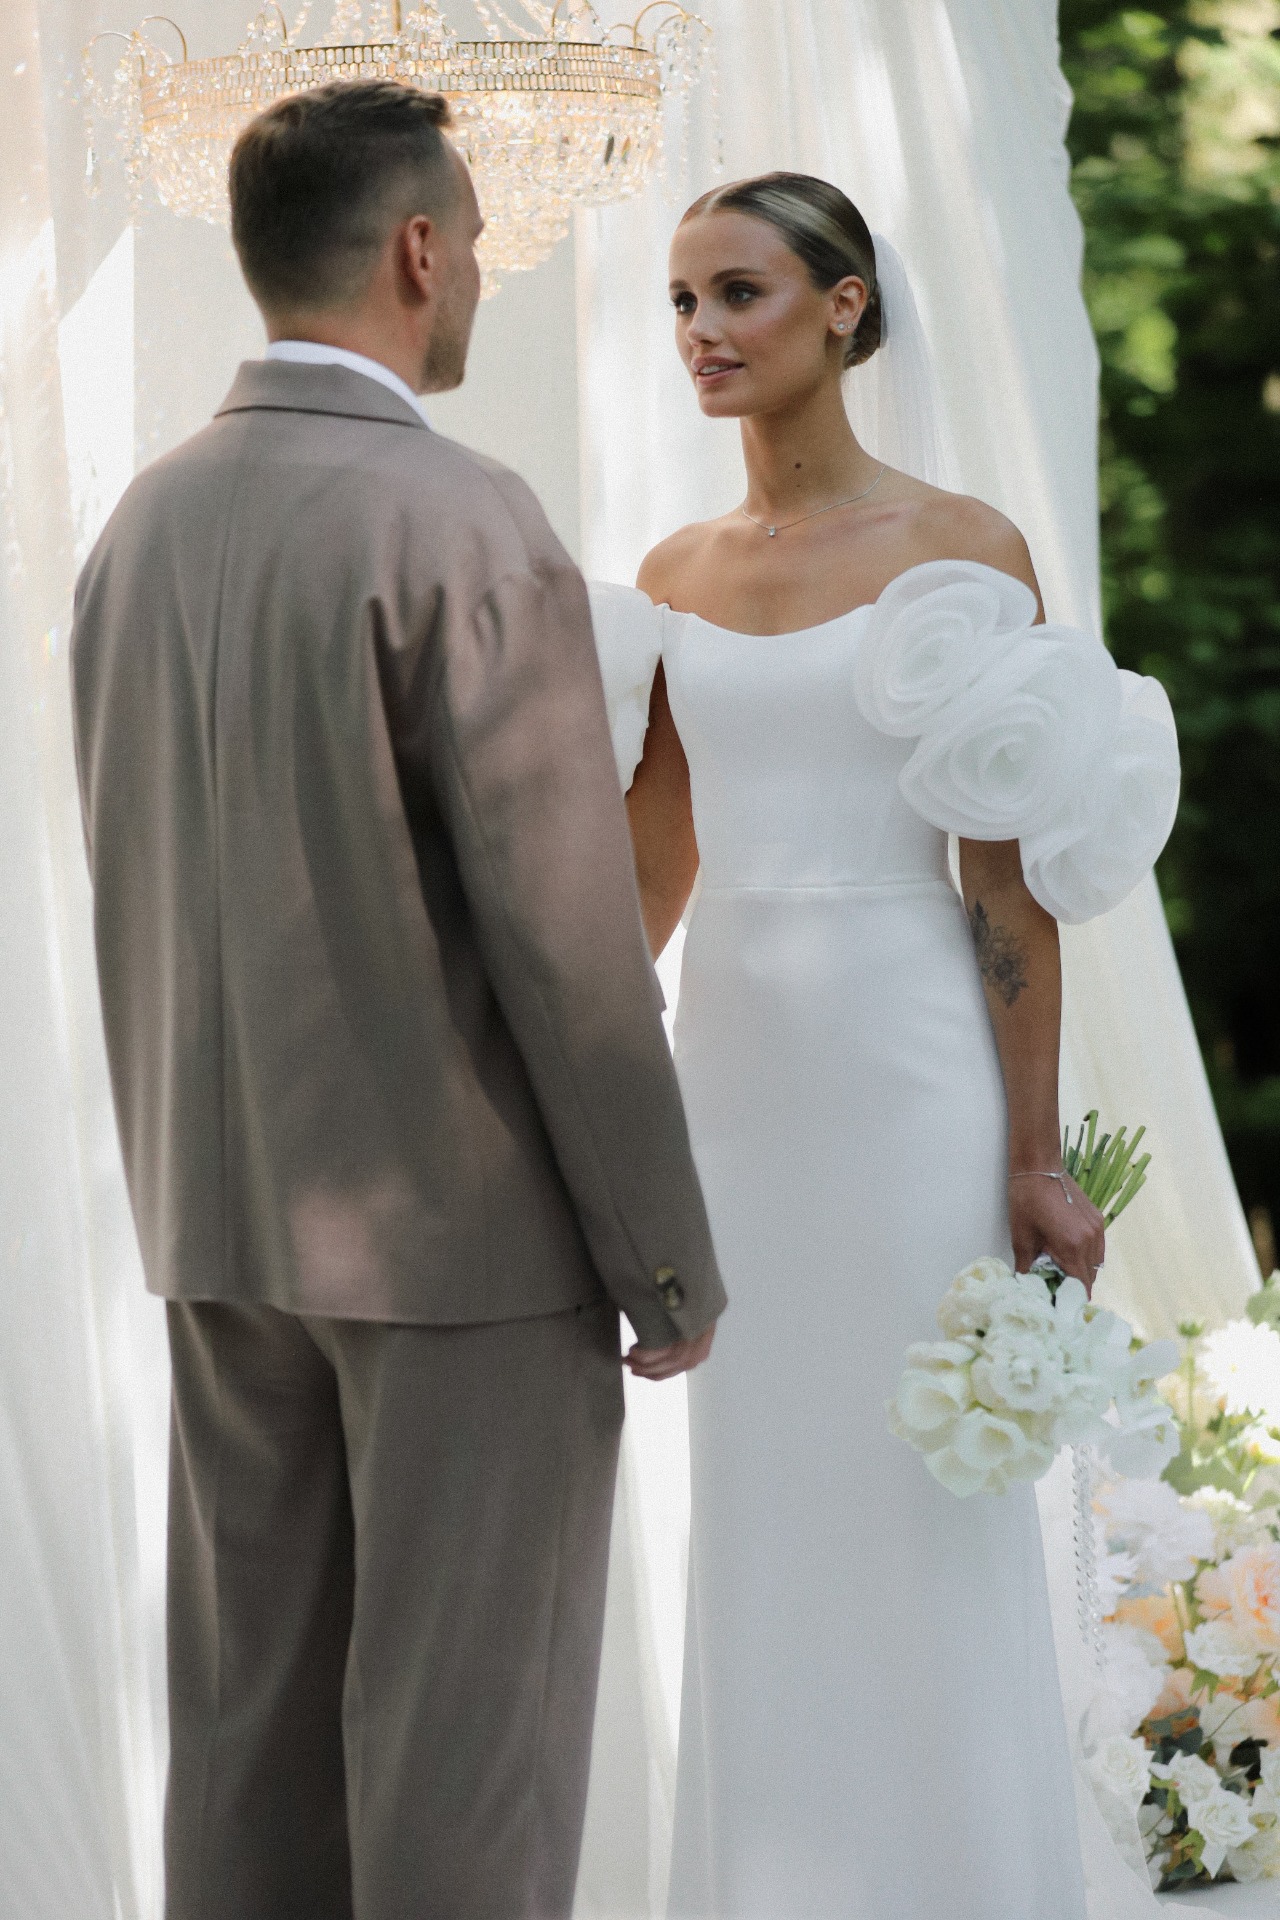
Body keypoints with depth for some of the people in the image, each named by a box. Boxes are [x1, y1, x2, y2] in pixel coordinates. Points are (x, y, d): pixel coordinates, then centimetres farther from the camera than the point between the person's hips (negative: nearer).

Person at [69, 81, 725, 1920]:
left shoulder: (144, 522, 5)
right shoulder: (465, 524, -17)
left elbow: (129, 892, 11)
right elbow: (565, 934, -17)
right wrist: (668, 1256, -9)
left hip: (228, 1217, 7)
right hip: (464, 1225, -7)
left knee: (249, 1697, 12)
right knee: (464, 1723, 0)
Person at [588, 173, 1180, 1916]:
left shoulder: (961, 548, -5)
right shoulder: (671, 577, 10)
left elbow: (1012, 878, -7)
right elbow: (647, 873, 13)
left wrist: (1036, 1158, -10)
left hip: (910, 1070, -5)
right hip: (728, 1070, 5)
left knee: (928, 1520, 0)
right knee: (758, 1526, 10)